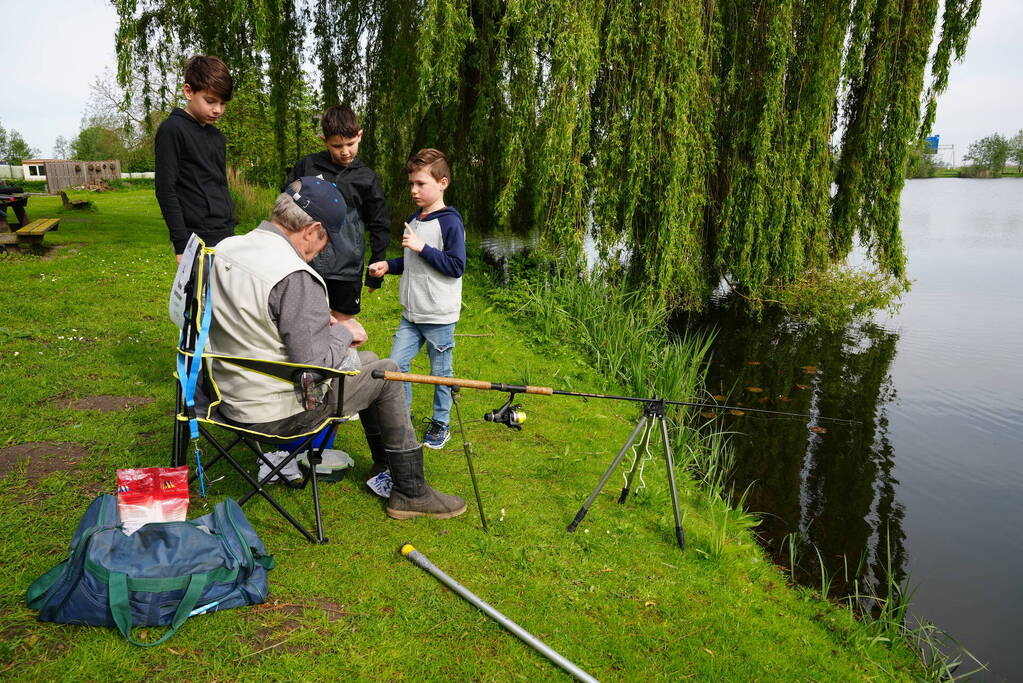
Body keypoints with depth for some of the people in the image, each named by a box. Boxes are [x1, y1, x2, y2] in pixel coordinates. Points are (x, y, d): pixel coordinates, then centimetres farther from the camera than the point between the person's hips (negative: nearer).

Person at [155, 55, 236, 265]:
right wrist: (181, 246, -15)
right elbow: (165, 191, -10)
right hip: (197, 241, -7)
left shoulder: (217, 137, 18)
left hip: (226, 238, 8)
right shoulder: (172, 130, -5)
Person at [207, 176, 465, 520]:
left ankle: (385, 468, 34)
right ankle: (411, 493, 16)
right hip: (279, 414, -9)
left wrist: (319, 320, 9)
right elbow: (315, 366, -27)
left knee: (367, 359, 22)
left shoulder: (225, 248, 1)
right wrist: (343, 332, -8)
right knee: (386, 374, 6)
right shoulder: (296, 278, -27)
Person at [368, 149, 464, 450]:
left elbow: (456, 266, -18)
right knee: (395, 364, 4)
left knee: (440, 372, 6)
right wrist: (388, 265, 7)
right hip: (411, 313, 7)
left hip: (440, 316, -7)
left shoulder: (450, 222, -12)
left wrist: (422, 247, -22)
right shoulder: (413, 220, 12)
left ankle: (440, 424, 22)